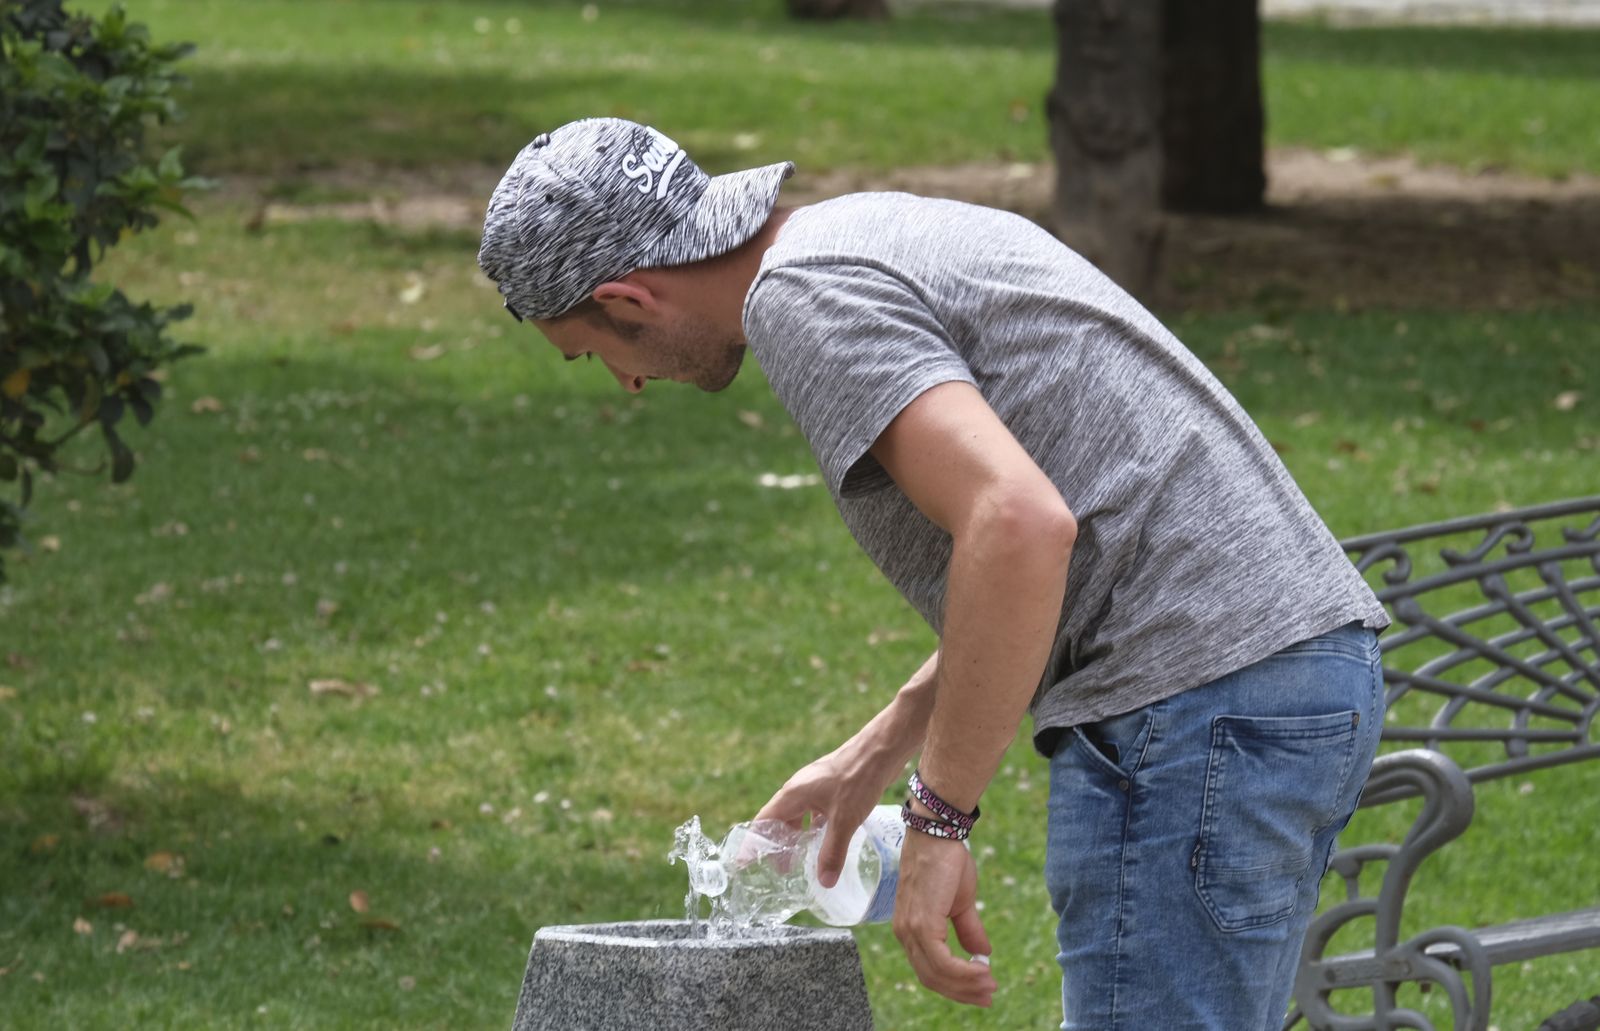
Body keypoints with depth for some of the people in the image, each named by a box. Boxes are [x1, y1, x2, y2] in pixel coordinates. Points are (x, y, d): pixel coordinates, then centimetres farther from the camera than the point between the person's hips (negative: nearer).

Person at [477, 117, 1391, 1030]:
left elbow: (1021, 527, -26)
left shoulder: (806, 300, -11)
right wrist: (876, 755, 29)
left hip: (1197, 714, -10)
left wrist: (940, 820, -19)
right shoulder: (888, 230, 21)